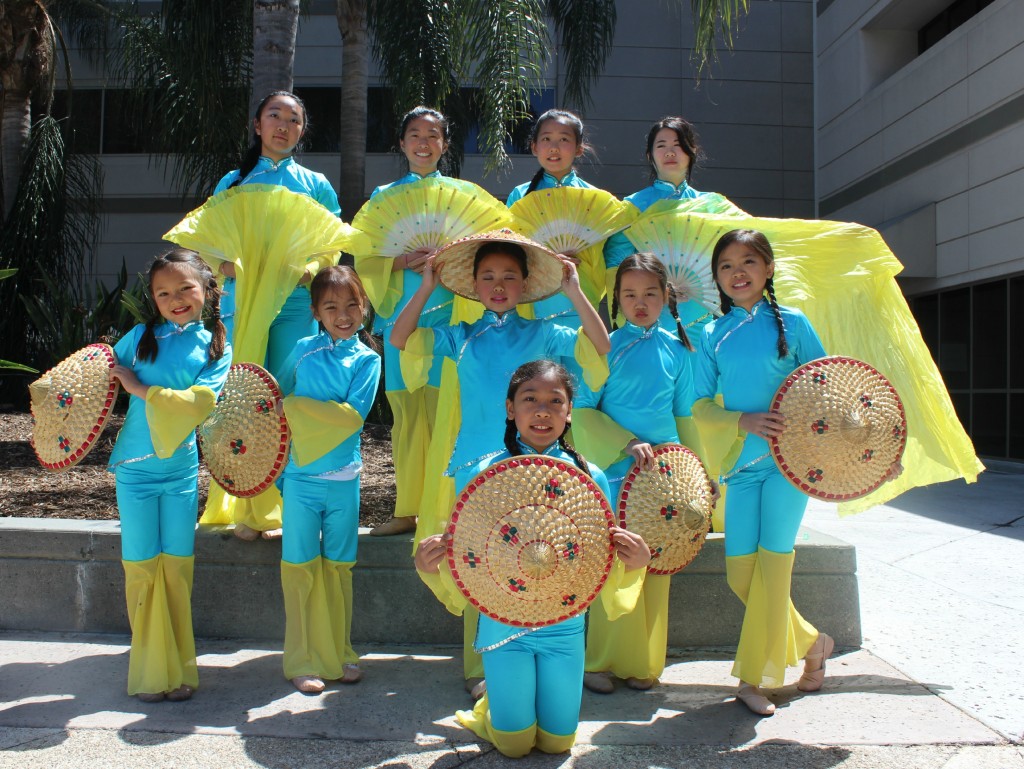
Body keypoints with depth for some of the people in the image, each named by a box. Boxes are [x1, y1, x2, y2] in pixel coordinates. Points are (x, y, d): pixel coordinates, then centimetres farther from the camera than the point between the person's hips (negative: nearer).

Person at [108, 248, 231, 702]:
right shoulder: (140, 337, 1)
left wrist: (139, 388, -17)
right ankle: (150, 669, 16)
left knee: (178, 566, 5)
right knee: (142, 566, 4)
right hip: (136, 469, 0)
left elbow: (198, 403, -15)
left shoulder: (216, 349, -1)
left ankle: (178, 667, 16)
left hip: (181, 470, 0)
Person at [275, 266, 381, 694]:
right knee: (301, 566, 3)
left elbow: (353, 414, -12)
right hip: (302, 477, 0)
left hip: (343, 478, 0)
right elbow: (281, 397, 13)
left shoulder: (367, 359, 0)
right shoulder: (303, 351, 2)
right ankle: (304, 662, 13)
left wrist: (297, 407, -13)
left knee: (338, 566, 10)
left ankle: (339, 654, 22)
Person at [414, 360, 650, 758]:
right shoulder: (488, 474, -11)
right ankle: (488, 708, 39)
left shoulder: (590, 477, -6)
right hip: (504, 625, -2)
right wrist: (430, 566, -25)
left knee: (557, 742, 11)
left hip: (564, 628, 2)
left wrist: (633, 564, -21)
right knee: (513, 745, 7)